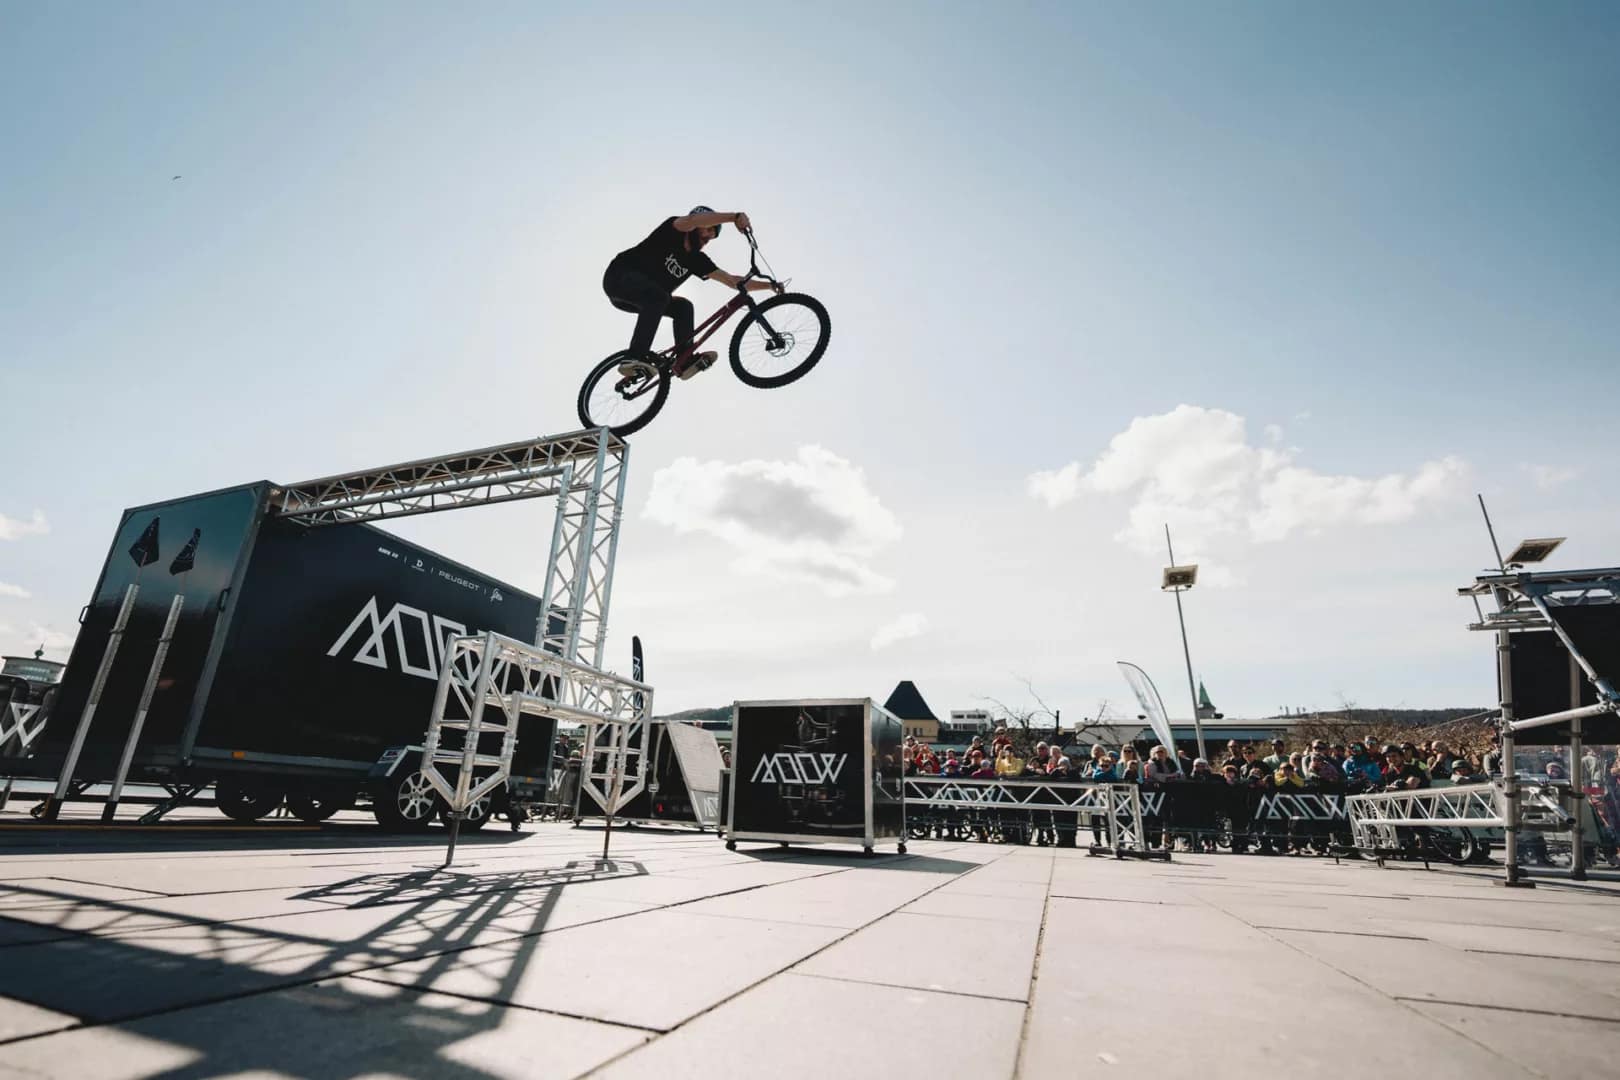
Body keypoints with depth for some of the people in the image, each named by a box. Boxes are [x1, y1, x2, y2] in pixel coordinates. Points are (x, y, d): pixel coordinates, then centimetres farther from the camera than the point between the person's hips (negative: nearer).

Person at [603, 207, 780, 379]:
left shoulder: (697, 260, 3)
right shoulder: (673, 231, -13)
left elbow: (731, 280, 2)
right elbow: (693, 220, -35)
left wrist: (768, 285, -5)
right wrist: (735, 216, -44)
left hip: (643, 297, 7)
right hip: (619, 277, -7)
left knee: (683, 307, -10)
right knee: (659, 297, -34)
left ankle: (685, 360, -16)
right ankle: (635, 359, -38)